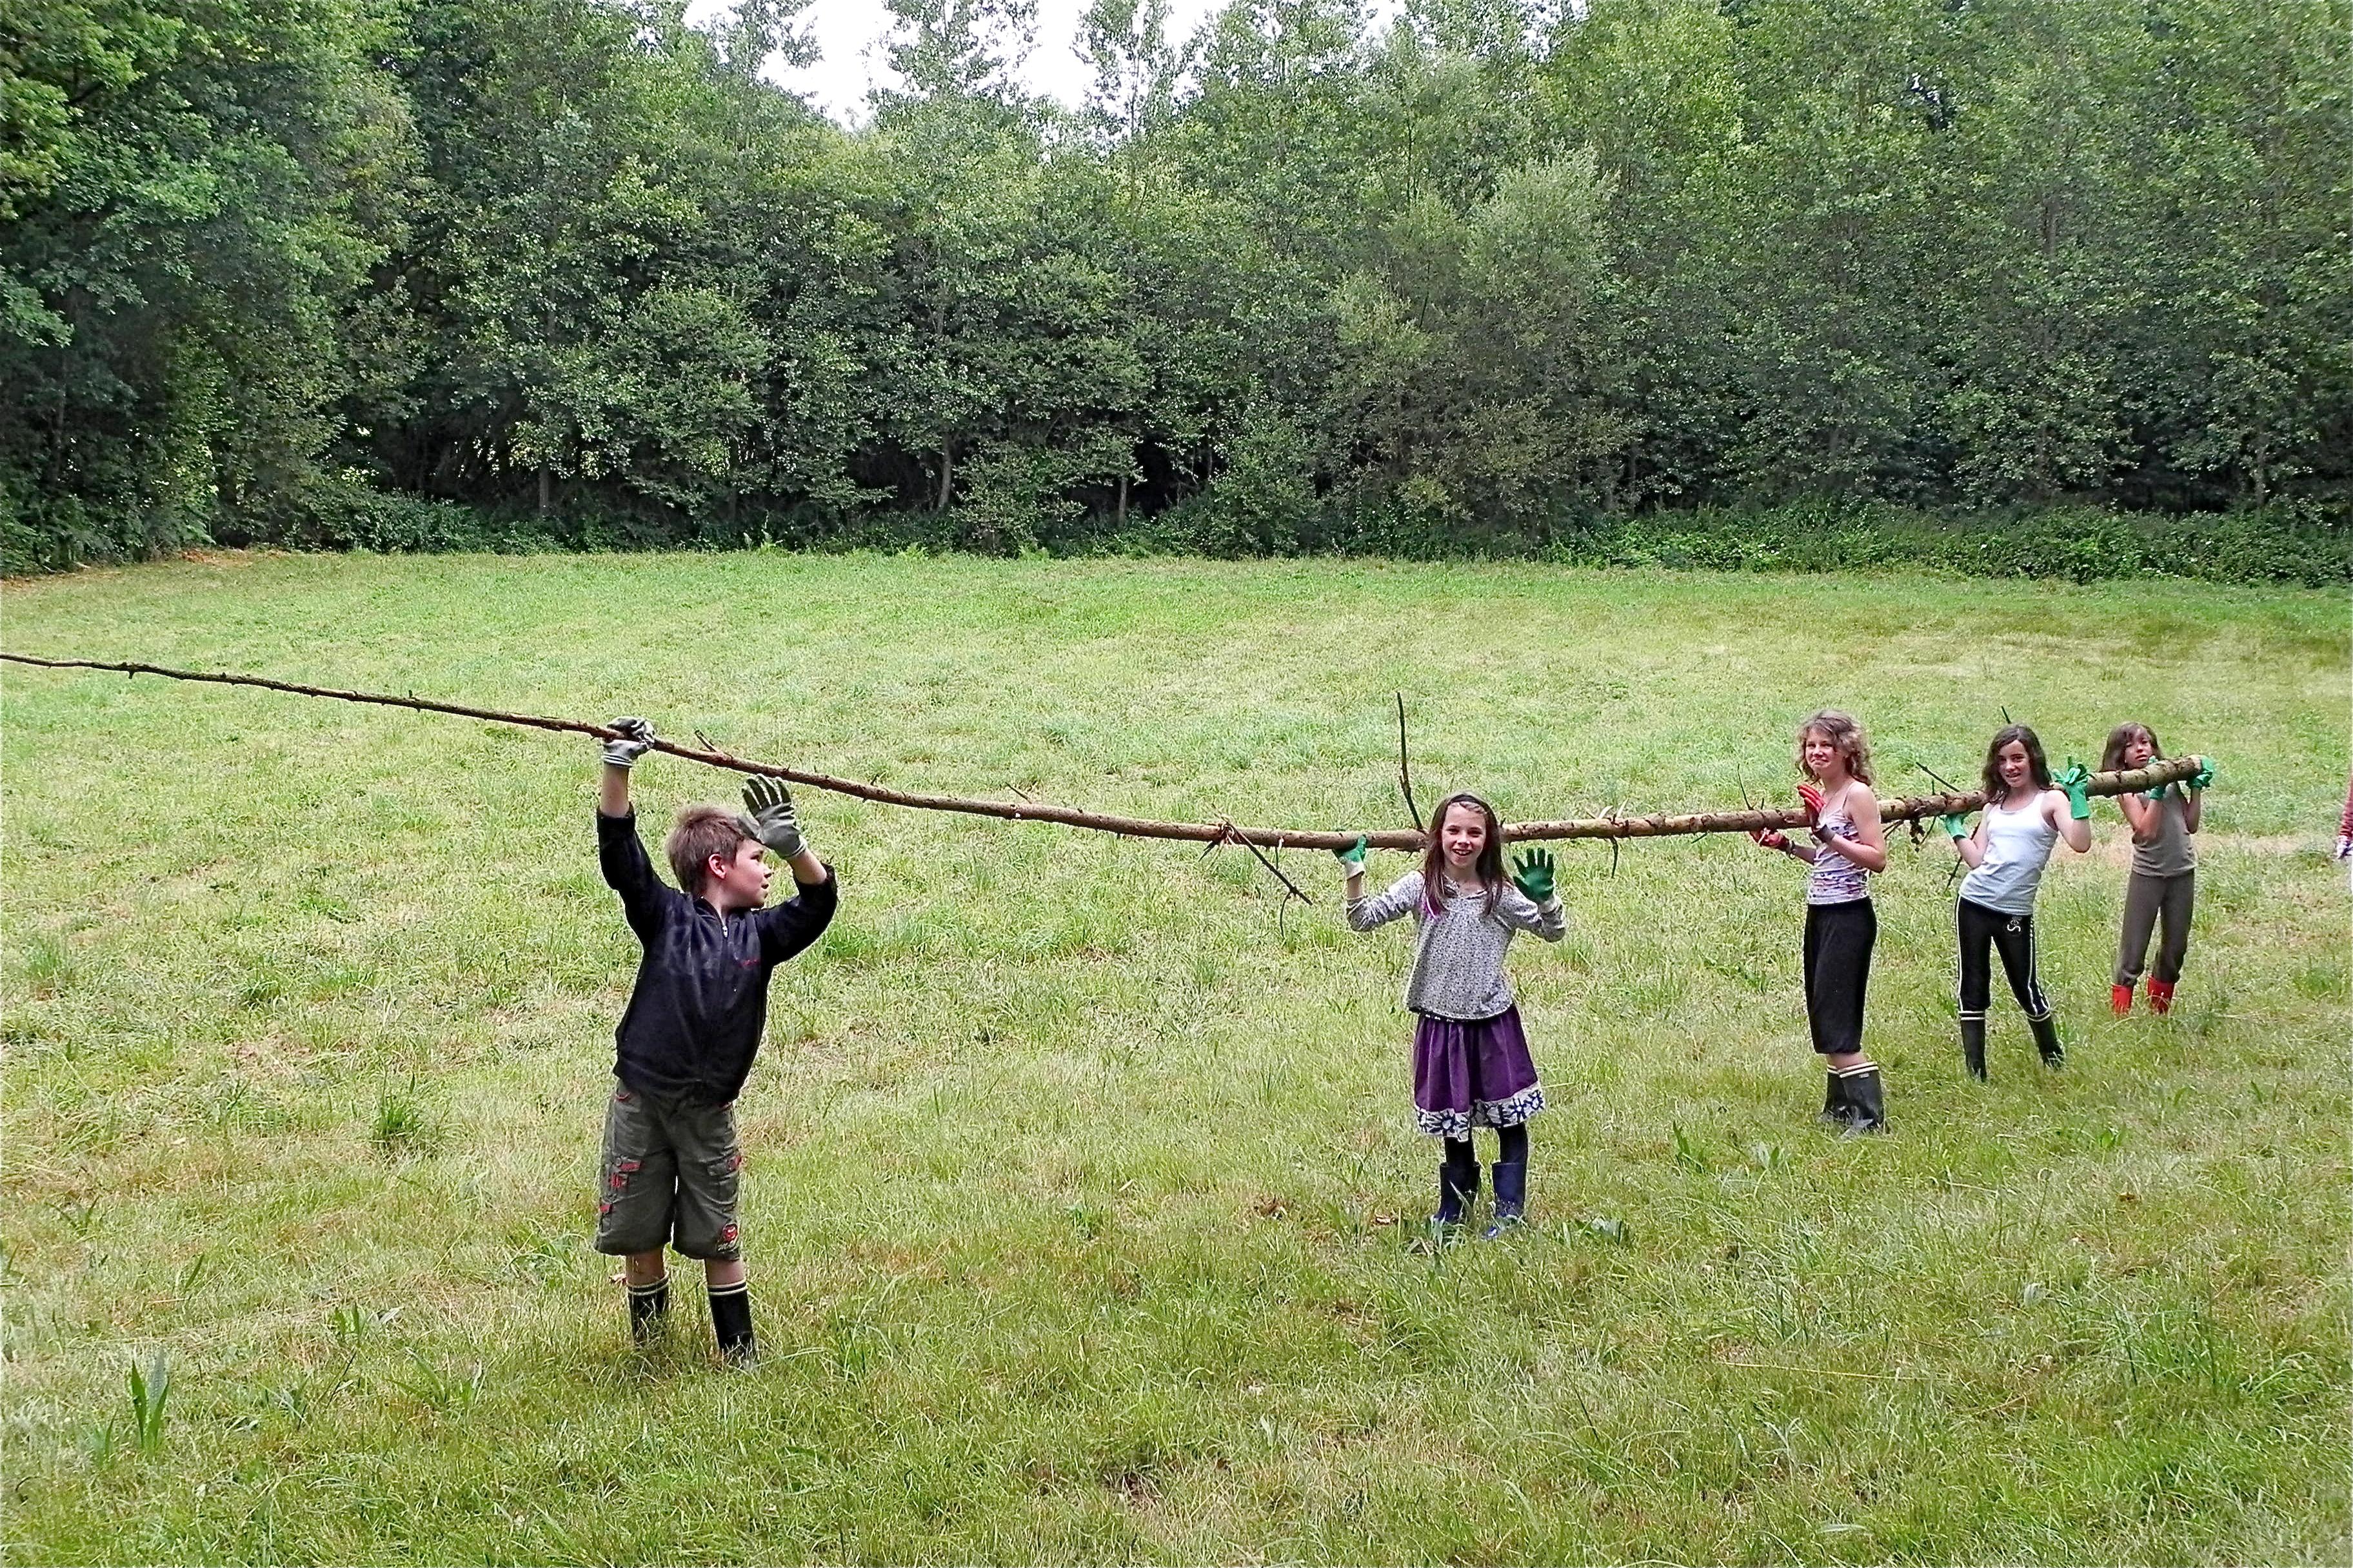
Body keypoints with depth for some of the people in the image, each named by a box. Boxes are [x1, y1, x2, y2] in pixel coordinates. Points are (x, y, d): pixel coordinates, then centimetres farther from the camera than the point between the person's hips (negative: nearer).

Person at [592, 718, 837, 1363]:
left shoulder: (760, 934, 5)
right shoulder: (666, 916, -3)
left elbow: (818, 902, -6)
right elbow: (620, 856, -14)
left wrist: (793, 847, -25)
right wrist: (617, 773, -26)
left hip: (710, 1113, 2)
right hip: (641, 1104, -2)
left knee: (718, 1242, 9)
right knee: (639, 1236, 9)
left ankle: (739, 1351, 22)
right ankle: (648, 1352, 27)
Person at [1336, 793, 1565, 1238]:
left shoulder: (1502, 894, -3)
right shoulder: (1420, 887, -4)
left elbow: (1554, 933, 4)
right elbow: (1362, 920, -8)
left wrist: (1543, 897, -15)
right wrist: (1354, 872, -19)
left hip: (1494, 1021, 0)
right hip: (1440, 1022, 0)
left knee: (1509, 1118, 4)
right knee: (1452, 1122, 13)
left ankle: (1510, 1209, 16)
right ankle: (1455, 1205, 29)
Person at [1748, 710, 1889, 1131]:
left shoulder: (1858, 794, -13)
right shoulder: (1821, 795, 13)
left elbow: (1877, 858, -21)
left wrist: (1826, 834, -26)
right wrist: (1786, 845, 12)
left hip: (1848, 917, -9)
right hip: (1820, 914, 9)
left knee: (1836, 1022, -11)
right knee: (1824, 1019, 13)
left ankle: (1870, 1117, -8)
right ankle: (1840, 1109, 23)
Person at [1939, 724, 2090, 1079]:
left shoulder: (2051, 799, -1)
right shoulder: (1994, 804, 12)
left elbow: (2080, 844, -17)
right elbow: (1976, 860, 8)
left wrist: (2078, 796, -20)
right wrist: (1954, 827, 10)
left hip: (2016, 912, -4)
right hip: (1973, 903, 4)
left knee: (2026, 989, 6)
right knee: (1973, 989, 5)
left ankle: (2054, 1057, 30)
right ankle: (1975, 1073, 12)